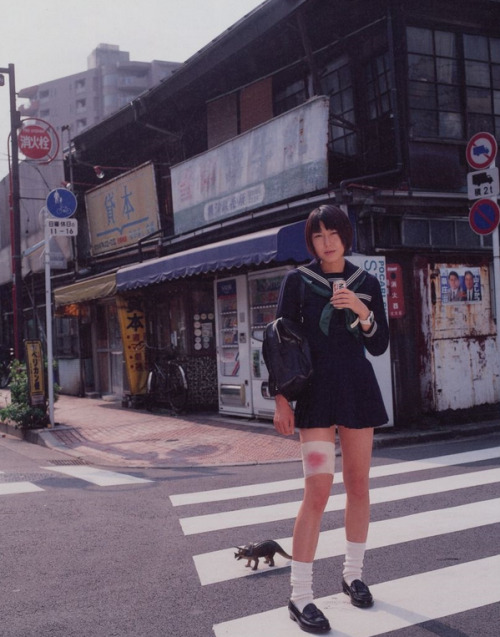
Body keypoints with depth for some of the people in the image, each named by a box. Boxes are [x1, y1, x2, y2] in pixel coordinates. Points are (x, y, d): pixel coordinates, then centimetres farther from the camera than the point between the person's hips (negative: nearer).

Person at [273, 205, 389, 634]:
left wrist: (362, 311, -14)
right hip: (316, 391, -3)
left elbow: (379, 346, 4)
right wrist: (282, 400, -8)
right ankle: (300, 596, -3)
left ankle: (353, 574, 29)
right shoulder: (297, 281, -1)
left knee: (358, 484, 10)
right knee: (318, 489, -11)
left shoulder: (367, 284, 6)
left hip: (359, 389, 4)